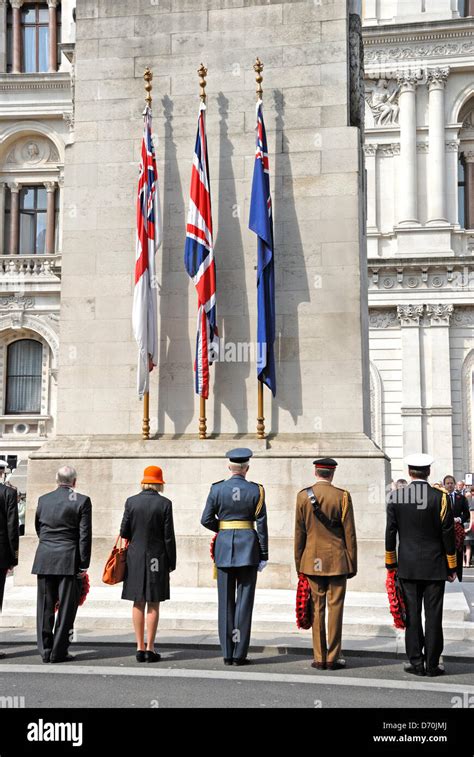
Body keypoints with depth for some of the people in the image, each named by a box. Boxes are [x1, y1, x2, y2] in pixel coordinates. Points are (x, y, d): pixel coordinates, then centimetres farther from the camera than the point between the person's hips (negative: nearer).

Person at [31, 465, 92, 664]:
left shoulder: (43, 499, 7)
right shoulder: (82, 501, -5)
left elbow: (37, 528, 17)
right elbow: (85, 535, -8)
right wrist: (84, 564, -4)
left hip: (44, 559, 4)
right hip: (69, 560, -4)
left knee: (45, 607, 10)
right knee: (66, 607, 4)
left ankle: (45, 650, 13)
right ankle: (58, 652, 5)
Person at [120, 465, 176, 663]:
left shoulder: (131, 501, -2)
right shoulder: (164, 503, -7)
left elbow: (124, 532, 0)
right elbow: (169, 536, -6)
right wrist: (171, 562, 2)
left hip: (135, 558, 2)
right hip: (157, 557, -2)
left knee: (138, 603, 9)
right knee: (153, 604, 3)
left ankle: (140, 648, 10)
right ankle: (150, 649, 4)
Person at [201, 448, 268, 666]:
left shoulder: (217, 489, -1)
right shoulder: (256, 490, -3)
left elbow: (206, 520, 1)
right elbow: (261, 525, -4)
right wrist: (264, 555, 2)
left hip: (224, 546, 1)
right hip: (248, 545, -1)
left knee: (226, 601, 7)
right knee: (244, 600, 2)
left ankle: (227, 654, 9)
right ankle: (239, 654, 2)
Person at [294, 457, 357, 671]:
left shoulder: (303, 496, 0)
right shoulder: (342, 496, -6)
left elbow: (299, 533, 4)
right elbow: (349, 533, -5)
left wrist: (298, 564, 12)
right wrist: (352, 564, 3)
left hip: (312, 561, 2)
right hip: (337, 561, -2)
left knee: (317, 608, 7)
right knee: (335, 607, 3)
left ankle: (319, 658, 10)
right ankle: (333, 658, 6)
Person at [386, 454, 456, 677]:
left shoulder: (395, 497, -3)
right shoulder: (440, 498, -8)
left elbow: (390, 533, 1)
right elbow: (448, 534, -5)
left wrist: (390, 563, 10)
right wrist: (451, 567, 4)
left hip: (408, 567, 1)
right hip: (435, 567, -1)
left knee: (412, 615, 7)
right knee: (433, 615, 4)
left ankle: (416, 663, 11)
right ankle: (432, 664, 9)